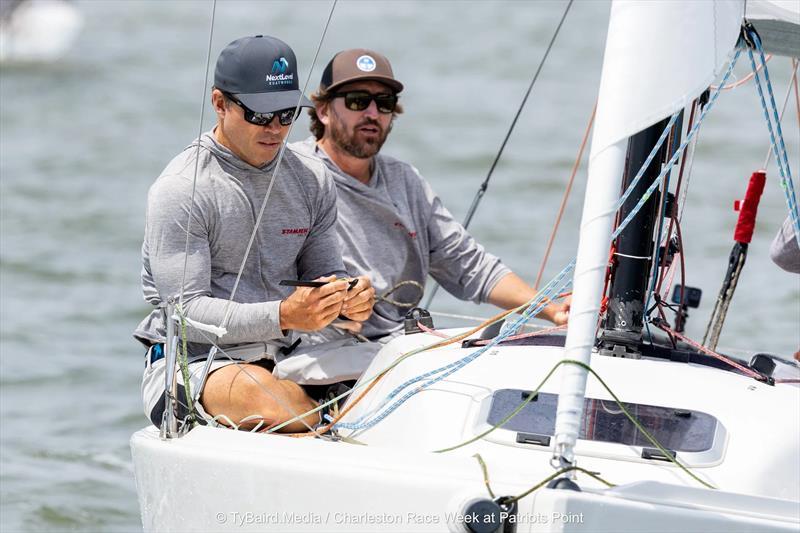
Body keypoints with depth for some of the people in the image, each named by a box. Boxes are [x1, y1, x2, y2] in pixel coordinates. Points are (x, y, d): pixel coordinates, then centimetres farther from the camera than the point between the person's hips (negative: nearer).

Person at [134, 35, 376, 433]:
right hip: (190, 363, -5)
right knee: (260, 391, -39)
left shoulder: (312, 180, 12)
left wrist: (346, 300, -9)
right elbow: (186, 311, -14)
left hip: (282, 362, 5)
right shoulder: (180, 190, -8)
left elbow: (324, 272, 18)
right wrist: (282, 316, -28)